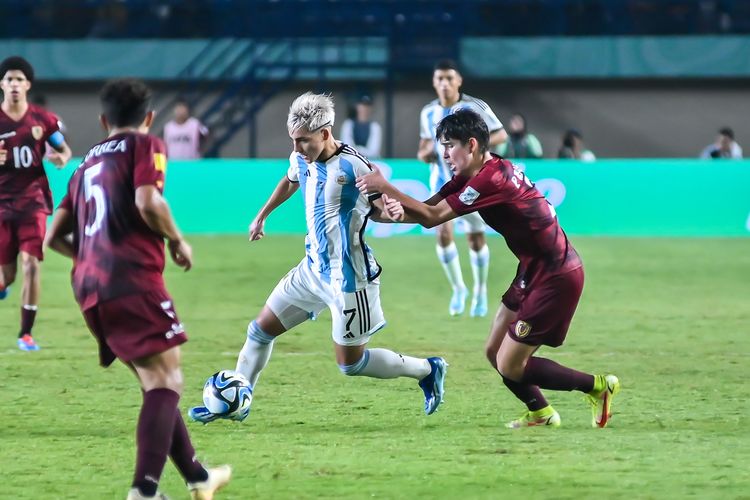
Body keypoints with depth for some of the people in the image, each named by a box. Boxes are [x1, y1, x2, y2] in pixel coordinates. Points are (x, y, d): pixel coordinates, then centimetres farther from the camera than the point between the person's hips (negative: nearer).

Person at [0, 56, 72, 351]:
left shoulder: (43, 119, -1)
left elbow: (64, 149, 12)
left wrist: (62, 158, -12)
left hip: (33, 201, 0)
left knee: (31, 264, -15)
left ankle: (26, 333, -5)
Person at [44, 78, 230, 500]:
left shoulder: (87, 164, 24)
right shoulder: (145, 145, 4)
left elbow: (54, 236, 22)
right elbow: (147, 202, -14)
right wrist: (177, 241, 2)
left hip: (90, 289, 8)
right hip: (134, 279, -7)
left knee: (156, 382, 18)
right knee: (166, 382, -10)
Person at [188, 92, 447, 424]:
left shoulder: (353, 167, -22)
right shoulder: (301, 159, -1)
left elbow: (380, 210, -12)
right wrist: (262, 216, 30)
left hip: (349, 278, -7)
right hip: (313, 268, 7)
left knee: (351, 363, 1)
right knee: (261, 329, 10)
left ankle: (428, 370, 20)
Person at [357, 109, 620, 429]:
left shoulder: (491, 179, -24)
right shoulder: (473, 175, 7)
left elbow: (433, 217, -24)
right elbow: (431, 207, 0)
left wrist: (386, 188, -21)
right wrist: (400, 210, -22)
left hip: (556, 277, -10)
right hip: (535, 271, 10)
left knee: (510, 367, -4)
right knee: (494, 352, 13)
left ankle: (598, 386, 7)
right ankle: (540, 413, 28)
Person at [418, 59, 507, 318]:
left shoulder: (475, 107, -9)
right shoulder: (428, 113, 4)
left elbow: (501, 134, -8)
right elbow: (424, 147, 16)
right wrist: (425, 153, -9)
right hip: (442, 182, 2)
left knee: (476, 238, 3)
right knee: (443, 234, -13)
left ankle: (480, 291, 24)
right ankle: (458, 289, 6)